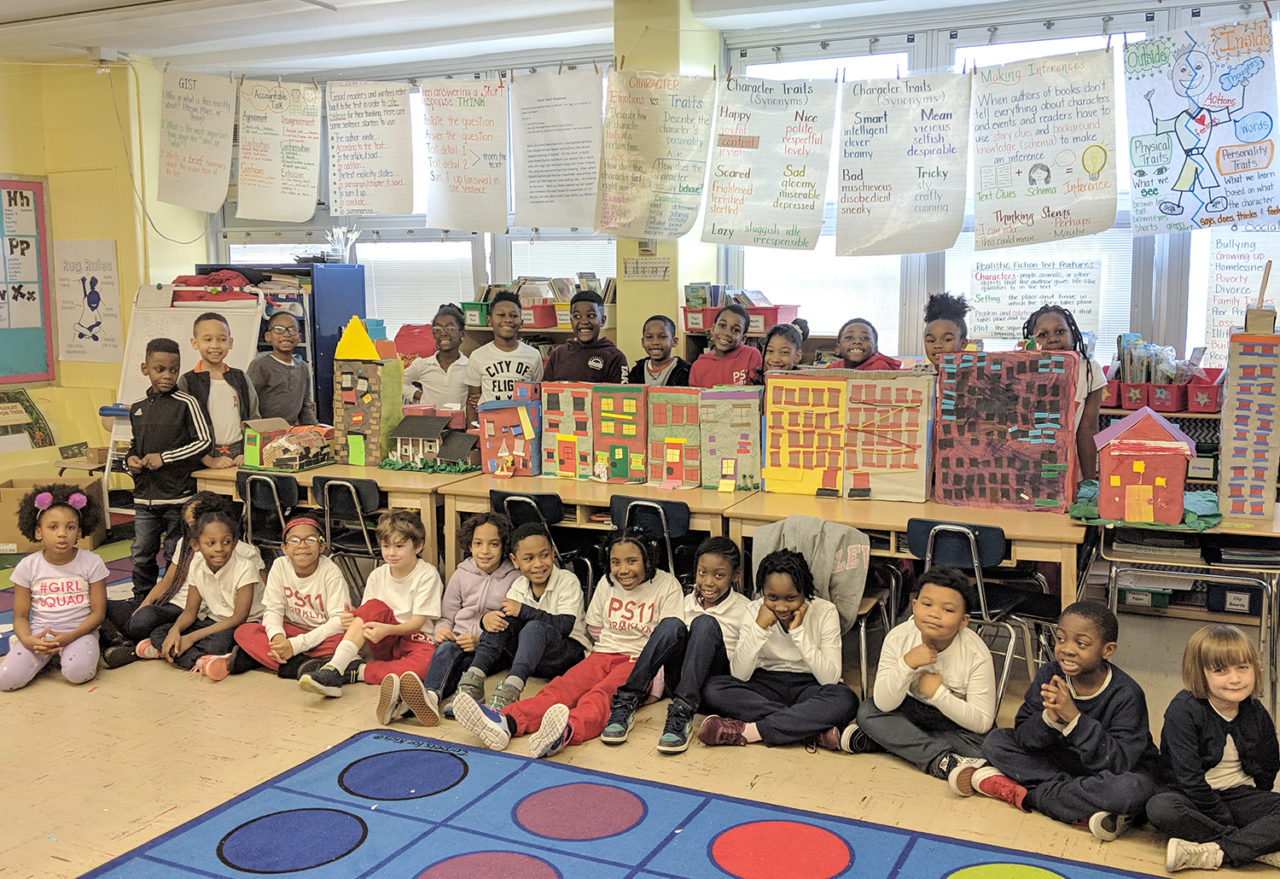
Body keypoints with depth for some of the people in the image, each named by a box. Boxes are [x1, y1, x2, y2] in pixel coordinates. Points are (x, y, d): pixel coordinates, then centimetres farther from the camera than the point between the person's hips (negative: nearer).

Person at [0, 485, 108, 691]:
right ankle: (45, 655, 8)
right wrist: (27, 640, -19)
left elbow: (98, 612, -5)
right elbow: (20, 616, 3)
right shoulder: (28, 567, -1)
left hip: (79, 631, -2)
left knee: (78, 672, -32)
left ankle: (62, 655, 3)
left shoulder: (91, 563, -5)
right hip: (39, 633, 2)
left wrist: (70, 637, -21)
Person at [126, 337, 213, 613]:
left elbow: (204, 441, -12)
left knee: (175, 555, 4)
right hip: (144, 495, 5)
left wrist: (164, 457, -14)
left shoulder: (186, 404, -7)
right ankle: (140, 605, 25)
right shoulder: (137, 409, 10)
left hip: (178, 494, -5)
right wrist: (130, 459, 0)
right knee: (141, 555, 10)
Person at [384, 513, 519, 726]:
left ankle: (406, 705, -60)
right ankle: (430, 697, -64)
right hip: (457, 638, 3)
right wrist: (442, 629, -8)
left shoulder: (514, 578, 4)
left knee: (460, 665, -35)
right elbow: (446, 616, 17)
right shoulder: (461, 575, 13)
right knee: (446, 648, -34)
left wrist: (479, 640, -16)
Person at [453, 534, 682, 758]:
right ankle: (505, 722, -50)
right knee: (563, 687, -25)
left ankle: (567, 731, -68)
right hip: (604, 655, 5)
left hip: (641, 661, -4)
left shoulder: (668, 585, 0)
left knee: (603, 693, -36)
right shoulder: (607, 582, 13)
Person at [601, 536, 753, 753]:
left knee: (705, 623, -28)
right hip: (680, 683, 3)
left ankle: (682, 713, -37)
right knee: (671, 625, -25)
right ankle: (627, 701, -28)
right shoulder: (690, 601, 11)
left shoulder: (743, 609, -2)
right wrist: (657, 684, 5)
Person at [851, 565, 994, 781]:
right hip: (914, 711, 2)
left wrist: (938, 693, -33)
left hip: (958, 719, -2)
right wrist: (907, 665, -37)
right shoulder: (898, 638, -20)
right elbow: (883, 705, -22)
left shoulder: (976, 655, -24)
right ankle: (942, 761, -29)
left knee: (977, 744, -32)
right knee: (867, 711, -21)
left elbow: (982, 722, -23)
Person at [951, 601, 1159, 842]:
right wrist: (1050, 718, -36)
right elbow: (1022, 739, -14)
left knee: (1133, 789, -39)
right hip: (1064, 760, 4)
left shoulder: (1126, 694, -23)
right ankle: (1084, 812, -20)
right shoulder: (1049, 676, -13)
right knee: (995, 742, -11)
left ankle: (1023, 795, -22)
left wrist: (1074, 718, -40)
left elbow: (1118, 763, -30)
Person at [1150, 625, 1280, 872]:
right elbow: (1189, 776, -20)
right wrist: (1226, 822, -20)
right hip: (1190, 795, -4)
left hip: (1240, 795, 4)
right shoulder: (1184, 711, -16)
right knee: (1159, 808, -36)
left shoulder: (1257, 714, 1)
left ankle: (1214, 853, -32)